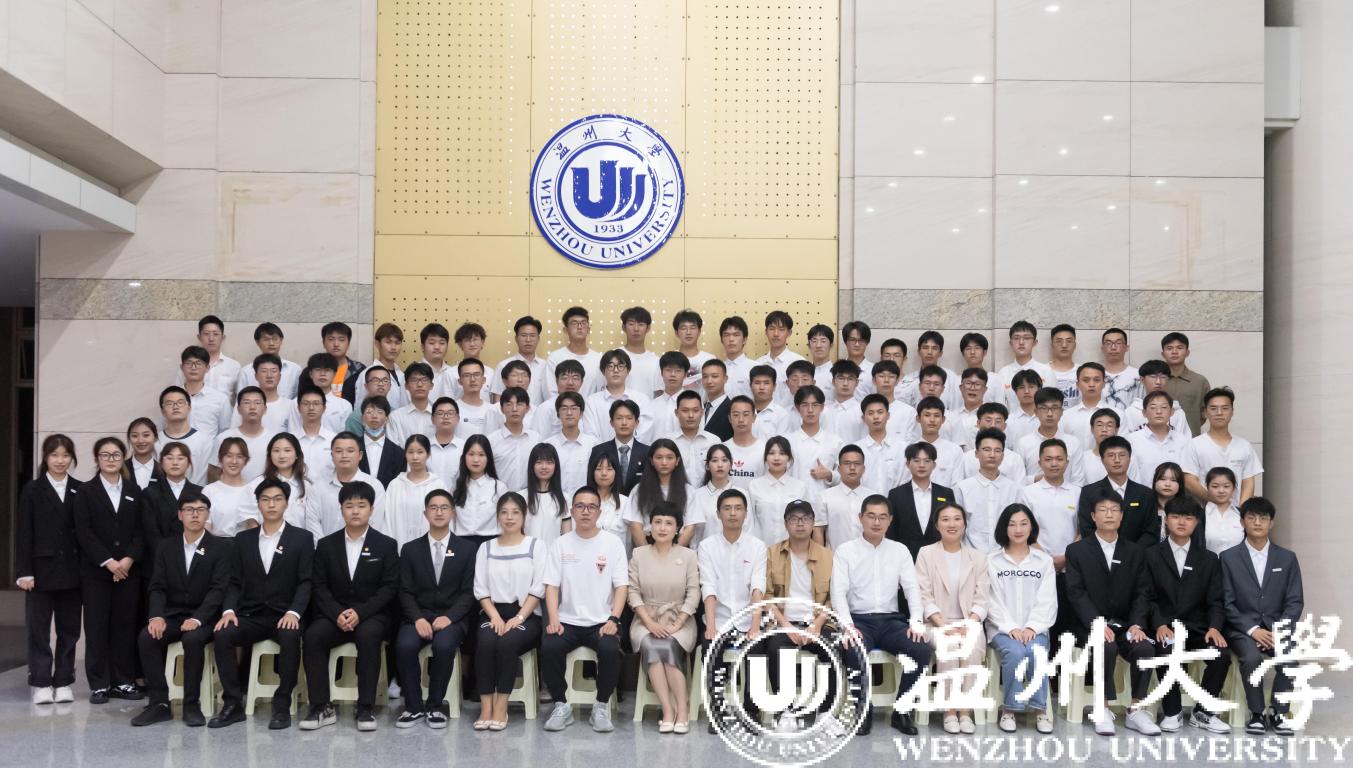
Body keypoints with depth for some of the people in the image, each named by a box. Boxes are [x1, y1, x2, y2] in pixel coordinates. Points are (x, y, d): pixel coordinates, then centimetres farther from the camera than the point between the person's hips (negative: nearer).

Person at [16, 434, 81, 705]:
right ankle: (41, 683, 11)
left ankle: (63, 682, 15)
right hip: (42, 569, -2)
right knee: (38, 627, 3)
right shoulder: (32, 490, 1)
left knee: (69, 628, 6)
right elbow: (24, 534, -2)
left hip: (72, 570, 2)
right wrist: (24, 571, -8)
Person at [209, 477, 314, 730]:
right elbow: (235, 582, 10)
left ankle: (282, 705, -23)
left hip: (284, 616, -3)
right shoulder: (243, 539, 15)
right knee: (222, 635, -27)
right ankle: (233, 704, -16)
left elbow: (305, 582, -2)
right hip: (251, 615, 3)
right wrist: (229, 610, -9)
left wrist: (294, 612, -19)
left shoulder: (302, 538, 6)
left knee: (290, 637, -35)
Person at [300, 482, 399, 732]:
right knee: (313, 635, -28)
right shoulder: (326, 545, 11)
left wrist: (360, 613, -17)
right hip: (334, 614, 2)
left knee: (368, 635, -35)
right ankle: (321, 707, -21)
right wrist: (337, 614, -14)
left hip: (372, 615, -2)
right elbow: (319, 586, 4)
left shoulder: (386, 545, 5)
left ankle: (365, 708, -28)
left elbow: (389, 587, -3)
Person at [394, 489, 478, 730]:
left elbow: (469, 592, 1)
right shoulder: (410, 549, 12)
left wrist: (449, 617, -15)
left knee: (444, 645, -33)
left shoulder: (467, 549, 8)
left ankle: (436, 705, -13)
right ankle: (414, 706, -13)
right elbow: (405, 591, 5)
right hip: (419, 615, 2)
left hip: (453, 617, -1)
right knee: (404, 645, -30)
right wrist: (418, 618, -13)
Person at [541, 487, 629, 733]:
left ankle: (601, 706, -9)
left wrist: (613, 619, -14)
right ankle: (561, 705, -8)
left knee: (610, 649, -31)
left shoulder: (612, 543, 4)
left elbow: (621, 586, 0)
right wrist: (553, 620, -12)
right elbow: (552, 586, 3)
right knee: (548, 648, -28)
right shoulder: (561, 544, 7)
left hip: (601, 622, -1)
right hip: (567, 621, 1)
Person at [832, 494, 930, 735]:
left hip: (891, 620, 3)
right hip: (858, 619, -3)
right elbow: (838, 592, -4)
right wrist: (847, 625, -20)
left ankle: (902, 711, -6)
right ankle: (863, 709, -10)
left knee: (922, 650, -25)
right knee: (856, 652, -36)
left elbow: (912, 588, 5)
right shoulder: (845, 551, 4)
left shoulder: (900, 551, 12)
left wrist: (916, 622, -12)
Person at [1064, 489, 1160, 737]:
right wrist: (1096, 623, -21)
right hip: (1090, 625, -3)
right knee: (1107, 647, -33)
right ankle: (1103, 709, -19)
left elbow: (1142, 593, 6)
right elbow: (1076, 593, -6)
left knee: (1145, 648, -26)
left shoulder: (1135, 553, 14)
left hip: (1124, 625, 3)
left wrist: (1137, 624, -13)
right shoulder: (1076, 551, 4)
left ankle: (1136, 711, -12)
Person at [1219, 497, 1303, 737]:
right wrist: (1252, 629, -15)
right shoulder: (1229, 558, 5)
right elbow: (1227, 603, -1)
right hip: (1242, 629, -1)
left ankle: (1278, 714, -13)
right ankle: (1256, 714, -15)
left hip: (1277, 628, 2)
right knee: (1251, 656, -33)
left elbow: (1295, 601, 6)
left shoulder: (1287, 558, 11)